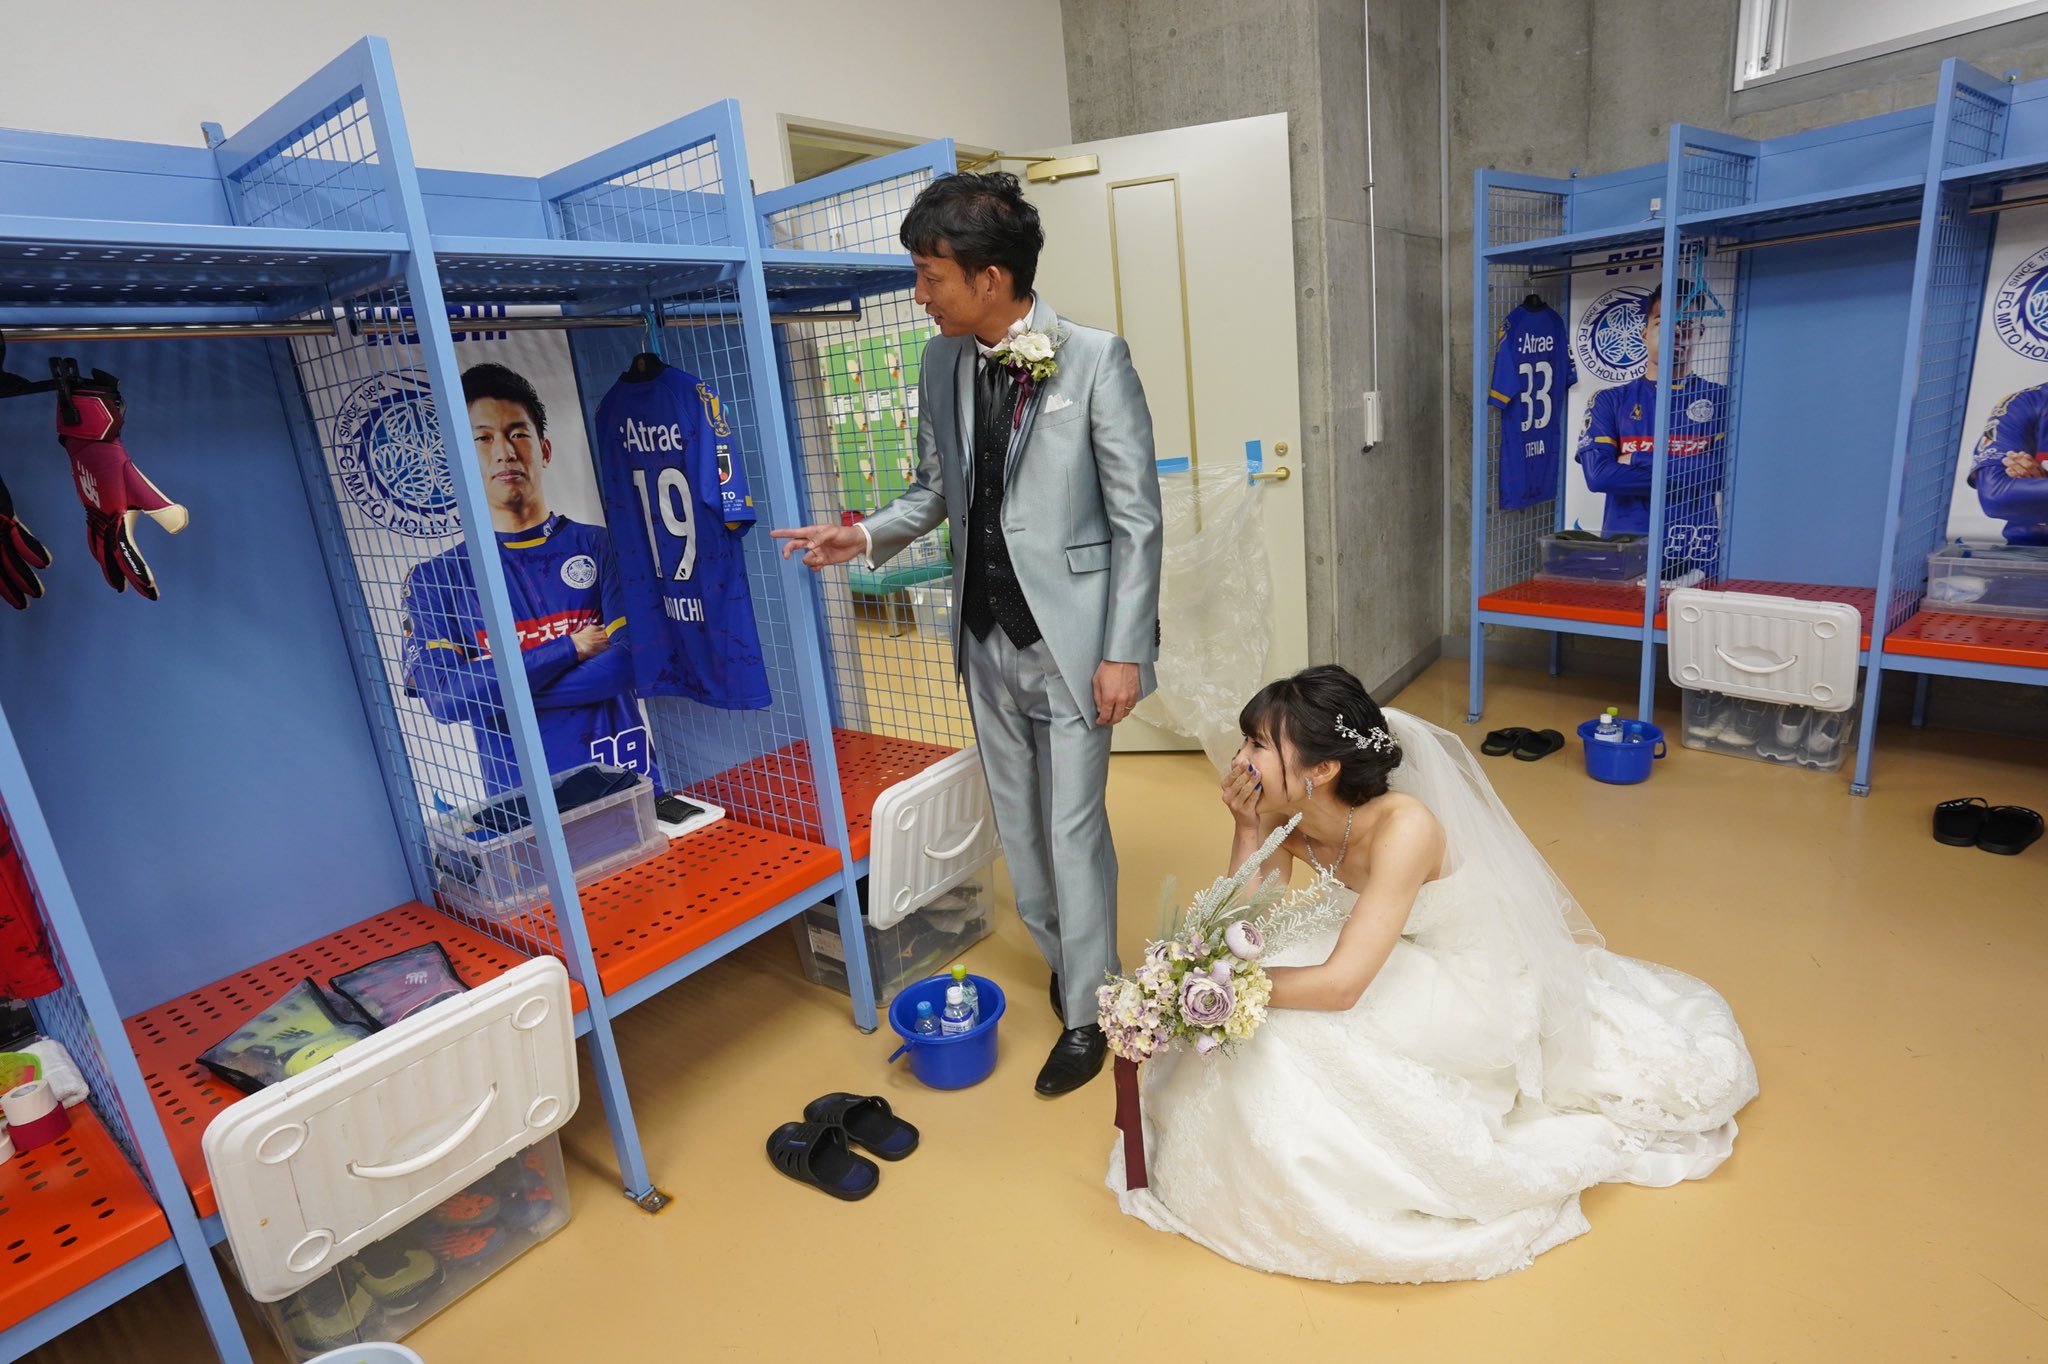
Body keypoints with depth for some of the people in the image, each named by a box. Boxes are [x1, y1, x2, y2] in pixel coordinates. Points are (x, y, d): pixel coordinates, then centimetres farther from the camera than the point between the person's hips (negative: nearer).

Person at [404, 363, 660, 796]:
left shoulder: (601, 547, 2)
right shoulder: (435, 578, 3)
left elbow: (628, 662, -11)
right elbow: (443, 697, -10)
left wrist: (493, 686, -11)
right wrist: (570, 649, -12)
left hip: (624, 778, 0)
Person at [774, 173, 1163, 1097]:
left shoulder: (1095, 359, -12)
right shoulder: (942, 363, 4)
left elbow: (1136, 517, -11)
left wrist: (1124, 651, -13)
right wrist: (867, 538, -3)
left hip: (1070, 637, -5)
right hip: (987, 637, 6)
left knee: (1072, 828, 4)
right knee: (1016, 822, 16)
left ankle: (1085, 1013, 24)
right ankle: (1062, 961, 40)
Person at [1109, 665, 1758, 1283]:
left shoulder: (1403, 826, -34)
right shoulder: (1287, 820, -14)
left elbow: (1340, 986, -36)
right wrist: (1247, 830, -26)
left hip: (1479, 989, -6)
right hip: (1404, 962, 6)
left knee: (1289, 1023, -24)